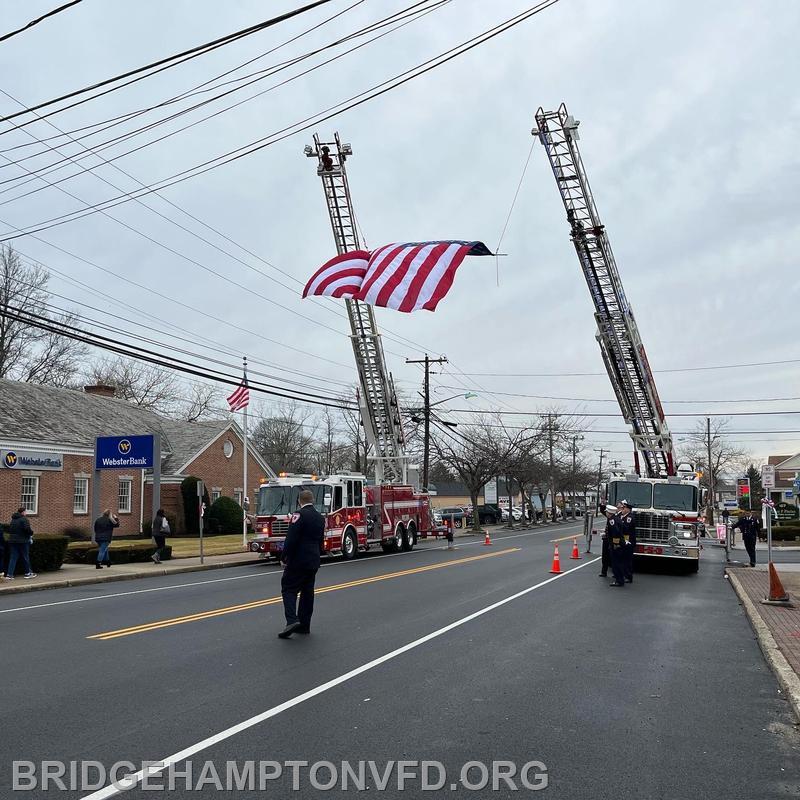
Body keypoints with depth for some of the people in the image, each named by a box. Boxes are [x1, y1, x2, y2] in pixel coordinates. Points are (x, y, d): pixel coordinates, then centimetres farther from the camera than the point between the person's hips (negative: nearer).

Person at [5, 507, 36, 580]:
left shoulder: (13, 520, 13)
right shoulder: (24, 519, -12)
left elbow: (9, 530, 16)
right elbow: (27, 529, -22)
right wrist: (31, 533, -3)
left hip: (12, 541, 6)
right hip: (22, 541, -6)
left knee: (12, 558, 6)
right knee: (25, 557, 6)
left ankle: (9, 574, -1)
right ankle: (28, 573, 16)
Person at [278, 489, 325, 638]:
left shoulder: (300, 515, -13)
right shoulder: (320, 518, 12)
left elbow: (291, 540, -18)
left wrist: (284, 558, -10)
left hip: (298, 561, -7)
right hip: (313, 562, 7)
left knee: (289, 589, -2)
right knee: (307, 592, 12)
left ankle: (292, 621, -18)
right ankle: (304, 625, 15)